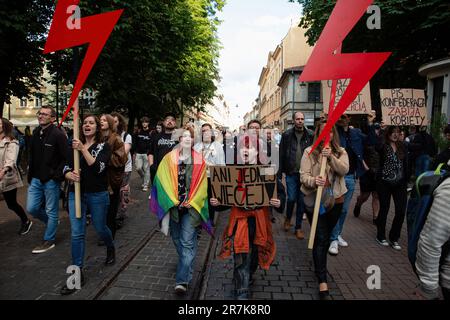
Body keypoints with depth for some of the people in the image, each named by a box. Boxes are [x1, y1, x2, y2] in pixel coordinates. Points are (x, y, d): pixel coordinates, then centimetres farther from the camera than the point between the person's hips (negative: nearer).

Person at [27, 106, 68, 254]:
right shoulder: (36, 133, 8)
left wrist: (57, 175, -22)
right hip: (36, 179, 7)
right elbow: (32, 156, 17)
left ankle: (49, 240, 21)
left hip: (51, 180, -7)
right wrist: (30, 175, 13)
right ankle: (52, 222, 38)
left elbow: (66, 158, -15)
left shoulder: (58, 135, -14)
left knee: (51, 211, 6)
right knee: (32, 208, 12)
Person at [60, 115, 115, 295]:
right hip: (76, 193, 3)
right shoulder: (75, 145, 7)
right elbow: (65, 167, 4)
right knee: (77, 233, -1)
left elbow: (98, 167, -19)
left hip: (98, 194, -3)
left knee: (100, 228, 13)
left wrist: (83, 149, -25)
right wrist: (69, 175, -18)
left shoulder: (104, 146, -4)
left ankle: (111, 248, 45)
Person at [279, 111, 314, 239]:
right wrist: (281, 170, -5)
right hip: (291, 173, -1)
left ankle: (298, 227, 21)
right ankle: (288, 218, 30)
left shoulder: (310, 135, 1)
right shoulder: (287, 135, 0)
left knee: (301, 201, 7)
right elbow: (282, 153, 0)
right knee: (291, 198, 0)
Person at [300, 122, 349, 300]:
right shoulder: (309, 152, -5)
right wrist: (313, 181, -35)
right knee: (321, 238, -6)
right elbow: (303, 175, -14)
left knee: (326, 236, 19)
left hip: (335, 200, 4)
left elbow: (344, 170, -14)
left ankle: (320, 264, 44)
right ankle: (323, 282, -1)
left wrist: (331, 157, -29)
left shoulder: (340, 152, 4)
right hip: (315, 201, -3)